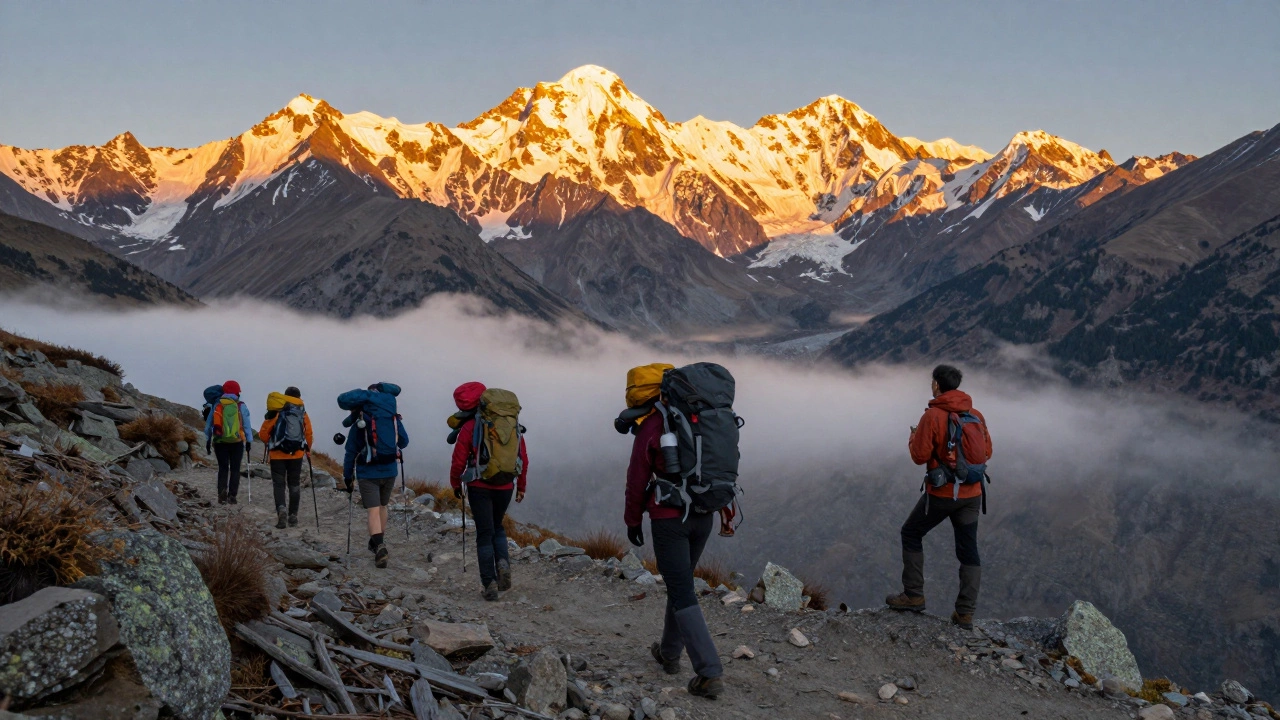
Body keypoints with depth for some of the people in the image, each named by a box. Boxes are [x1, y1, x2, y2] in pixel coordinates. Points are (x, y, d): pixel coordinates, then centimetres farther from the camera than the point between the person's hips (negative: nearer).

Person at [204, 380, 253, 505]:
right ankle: (232, 495, -1)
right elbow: (247, 425, 1)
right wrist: (249, 442, 6)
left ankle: (222, 491, -12)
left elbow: (208, 425, 10)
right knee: (235, 469, 5)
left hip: (220, 442, 1)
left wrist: (208, 440, 19)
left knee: (223, 468, 8)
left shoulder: (216, 405, 5)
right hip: (237, 442, -1)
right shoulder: (241, 407, 0)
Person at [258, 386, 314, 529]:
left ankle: (281, 509, -20)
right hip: (297, 455, 2)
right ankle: (293, 516, 14)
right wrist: (307, 449, 24)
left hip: (278, 455, -2)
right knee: (294, 485, 13)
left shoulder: (275, 413, -4)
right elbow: (309, 435, 6)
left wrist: (271, 443, 18)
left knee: (279, 485, 4)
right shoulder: (303, 414, 2)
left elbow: (263, 434, -2)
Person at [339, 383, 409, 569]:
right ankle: (377, 543, 33)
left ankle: (379, 546, -25)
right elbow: (404, 442, 9)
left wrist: (347, 478, 6)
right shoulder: (394, 419, 0)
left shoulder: (358, 425, -5)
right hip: (390, 470, 3)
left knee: (373, 511, -5)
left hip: (368, 473, -3)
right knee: (382, 506, 20)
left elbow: (351, 452, -1)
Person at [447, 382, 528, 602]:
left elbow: (459, 461, -8)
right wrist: (521, 486, 15)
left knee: (485, 534, 5)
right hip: (505, 487, 3)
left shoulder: (470, 427, -10)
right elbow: (523, 459, 4)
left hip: (479, 487, -3)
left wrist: (456, 484, 9)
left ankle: (489, 583, 1)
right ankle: (503, 562, -2)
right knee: (497, 527, 23)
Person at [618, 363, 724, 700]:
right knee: (681, 582, 23)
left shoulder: (651, 426, -10)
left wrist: (633, 520, 7)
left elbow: (637, 478, -6)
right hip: (704, 516, 7)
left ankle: (710, 674, -10)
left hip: (669, 517, -6)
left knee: (682, 593, -3)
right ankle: (669, 652, 37)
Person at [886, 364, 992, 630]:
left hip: (941, 493, -5)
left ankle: (914, 596, 14)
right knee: (969, 551, 9)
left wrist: (913, 438, 6)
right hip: (972, 495, 5)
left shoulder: (933, 416, -14)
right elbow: (986, 451, 9)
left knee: (911, 534, 15)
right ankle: (965, 613, 8)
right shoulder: (976, 415, 3)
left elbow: (919, 456, -13)